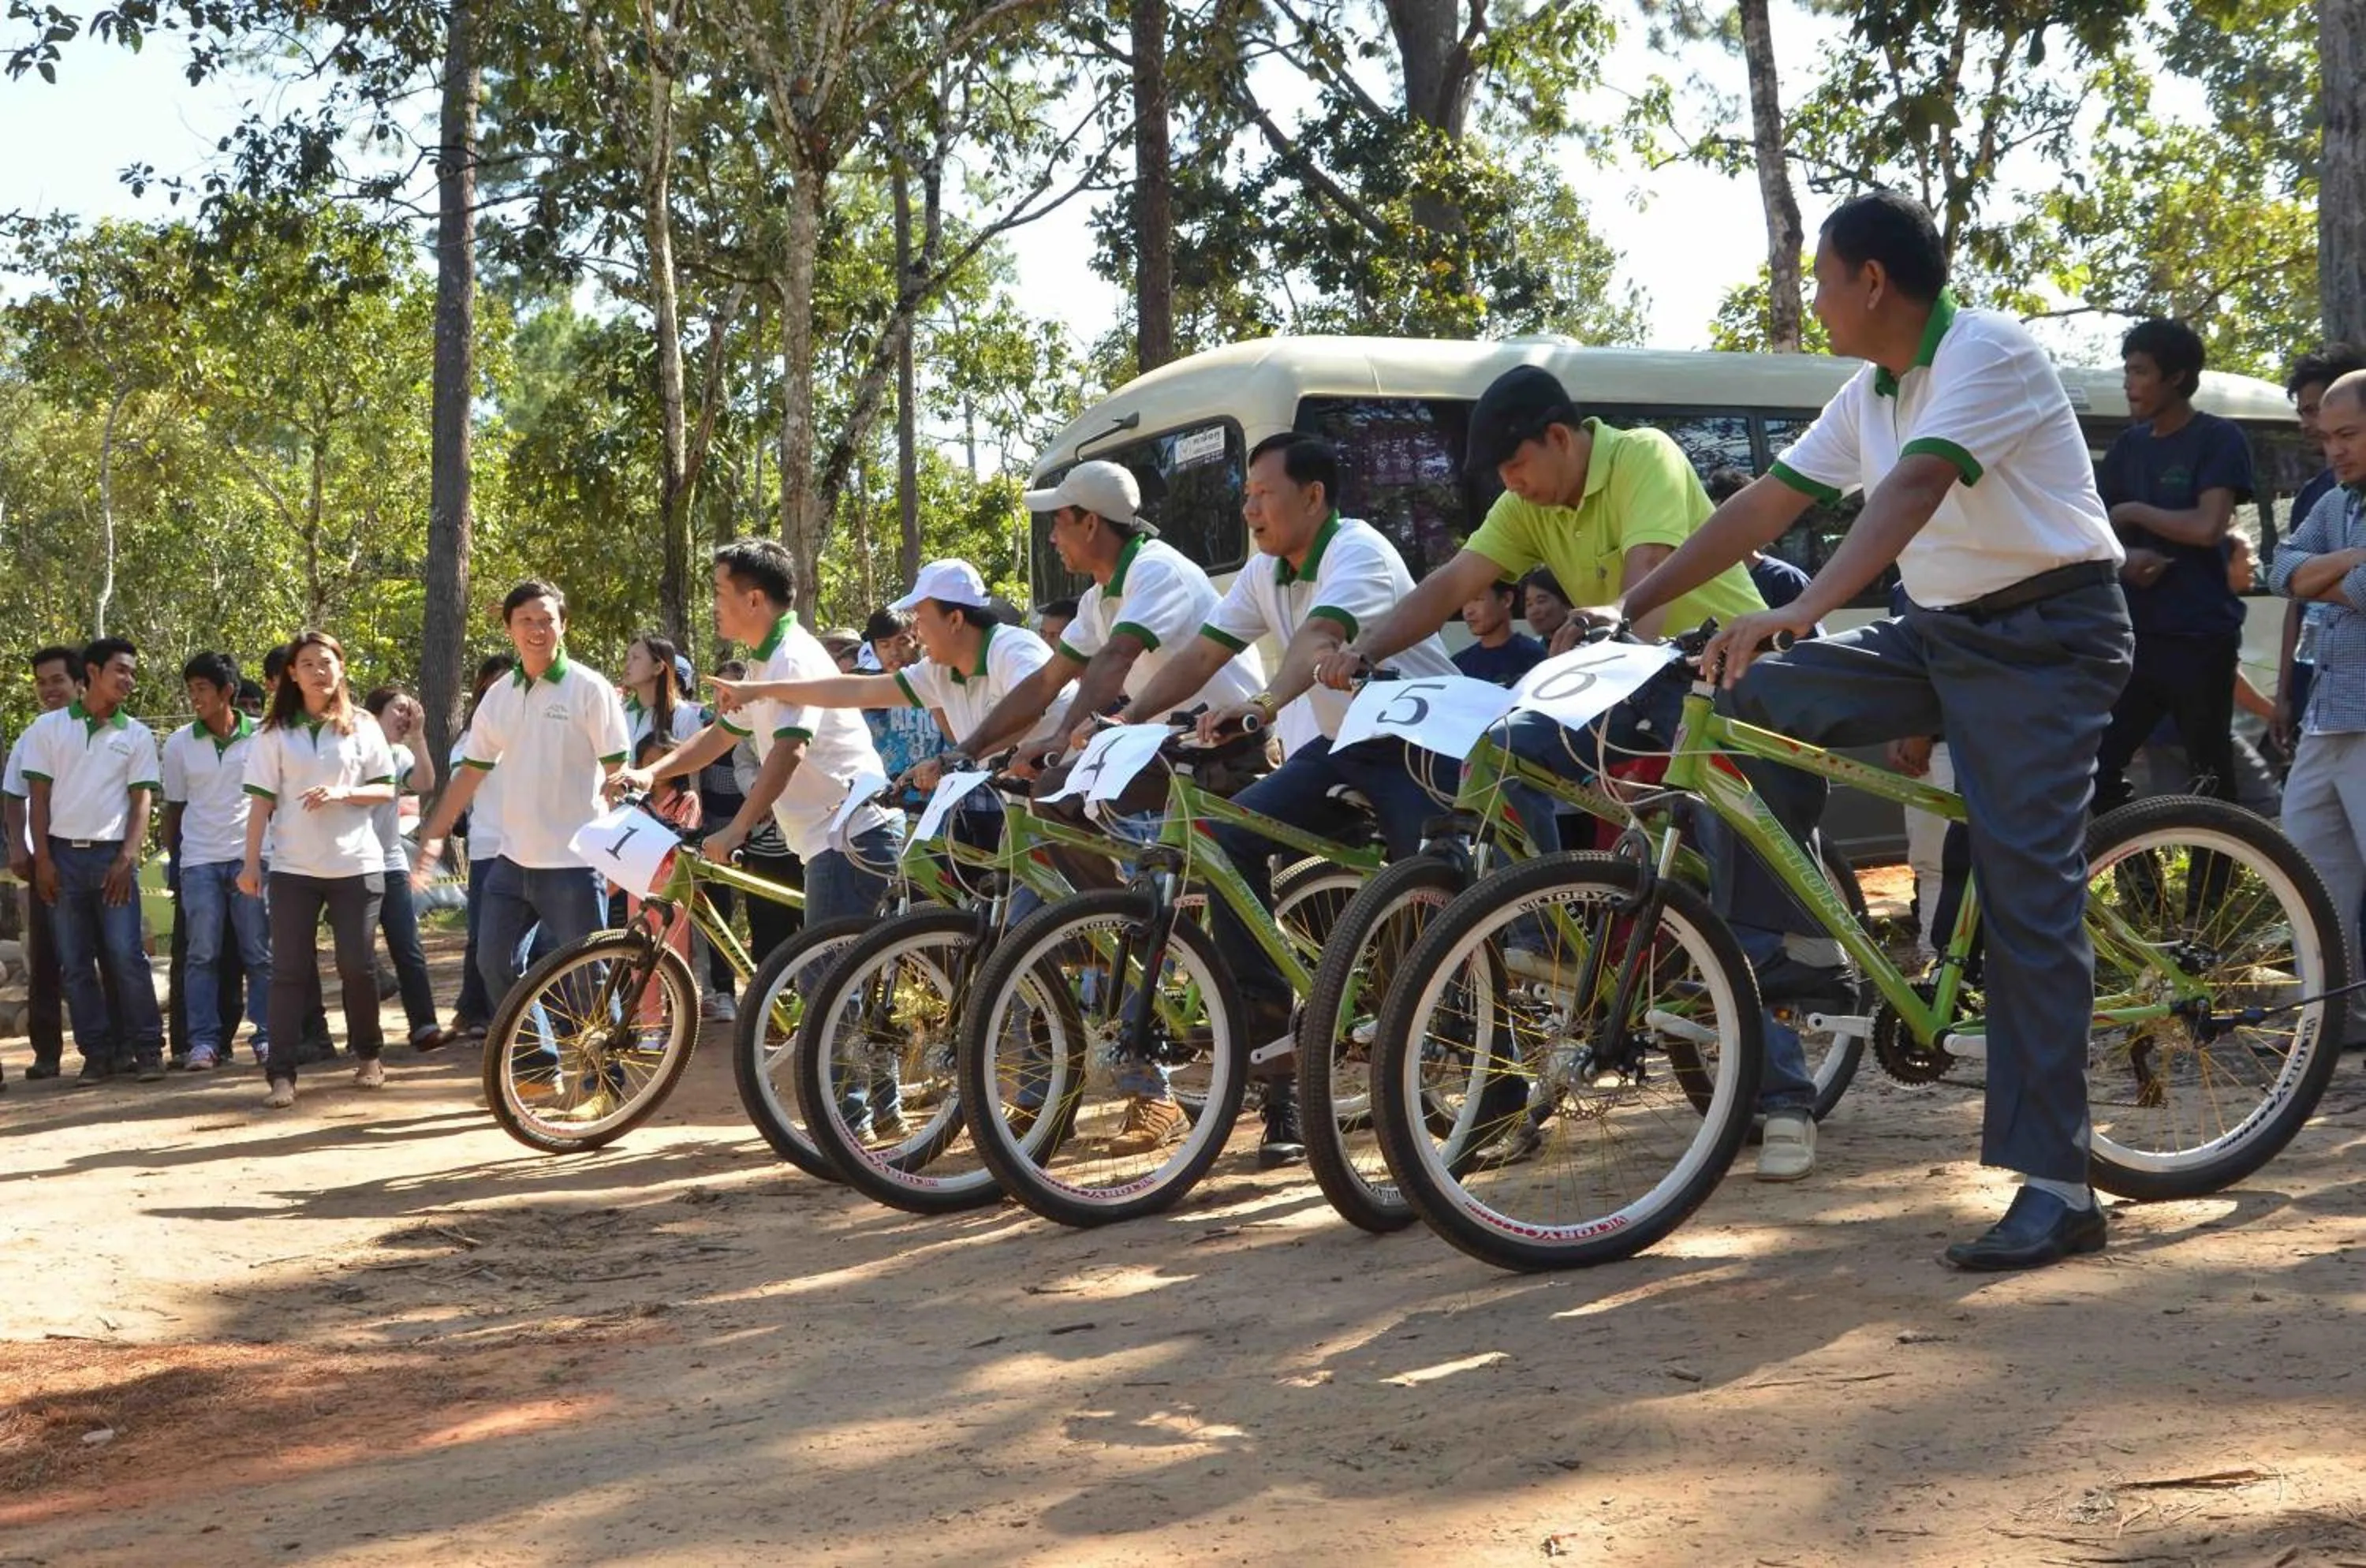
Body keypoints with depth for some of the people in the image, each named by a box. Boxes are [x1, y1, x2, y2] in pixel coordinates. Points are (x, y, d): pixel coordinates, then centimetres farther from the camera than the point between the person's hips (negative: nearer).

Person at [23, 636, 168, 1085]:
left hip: (113, 855, -1)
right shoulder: (49, 727, 6)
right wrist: (42, 858, -3)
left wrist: (127, 859, -8)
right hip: (63, 854, 1)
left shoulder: (136, 734, 7)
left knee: (127, 956, -7)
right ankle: (98, 1052, 8)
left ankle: (147, 1048, -2)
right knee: (75, 962, 2)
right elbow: (39, 796, 5)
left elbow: (142, 801, 3)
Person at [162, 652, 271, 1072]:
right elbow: (173, 807, 12)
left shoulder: (262, 737, 0)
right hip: (199, 861, 1)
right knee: (202, 955, 0)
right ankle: (204, 1041, 2)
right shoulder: (179, 744, 6)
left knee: (259, 953, 0)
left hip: (252, 857, -1)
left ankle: (267, 1037, 4)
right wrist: (173, 861, 10)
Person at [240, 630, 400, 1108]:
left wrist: (344, 792, -15)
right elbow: (262, 801, 2)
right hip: (293, 868, 0)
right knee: (289, 969, -3)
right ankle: (281, 1074, -4)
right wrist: (251, 863, -3)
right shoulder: (276, 733, 4)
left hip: (356, 865, 0)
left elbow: (386, 791, 4)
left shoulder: (362, 726, 4)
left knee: (358, 965, 2)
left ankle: (368, 1056, 22)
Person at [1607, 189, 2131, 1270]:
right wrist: (1630, 606, 5)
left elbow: (1912, 492, -32)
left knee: (2028, 895, -14)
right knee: (1753, 700, -6)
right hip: (1940, 631, 8)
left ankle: (2056, 1186, -11)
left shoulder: (1988, 353, -17)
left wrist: (1800, 613, -45)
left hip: (2042, 640, -8)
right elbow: (1764, 505, 9)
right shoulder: (1871, 393, 9)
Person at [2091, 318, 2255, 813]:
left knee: (2211, 780, 1)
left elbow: (2208, 527, -18)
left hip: (2201, 638, -6)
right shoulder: (2127, 446, 14)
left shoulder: (2219, 439, -4)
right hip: (2134, 636, 6)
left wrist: (2134, 511, -4)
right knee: (2097, 769, -2)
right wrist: (2124, 559, -8)